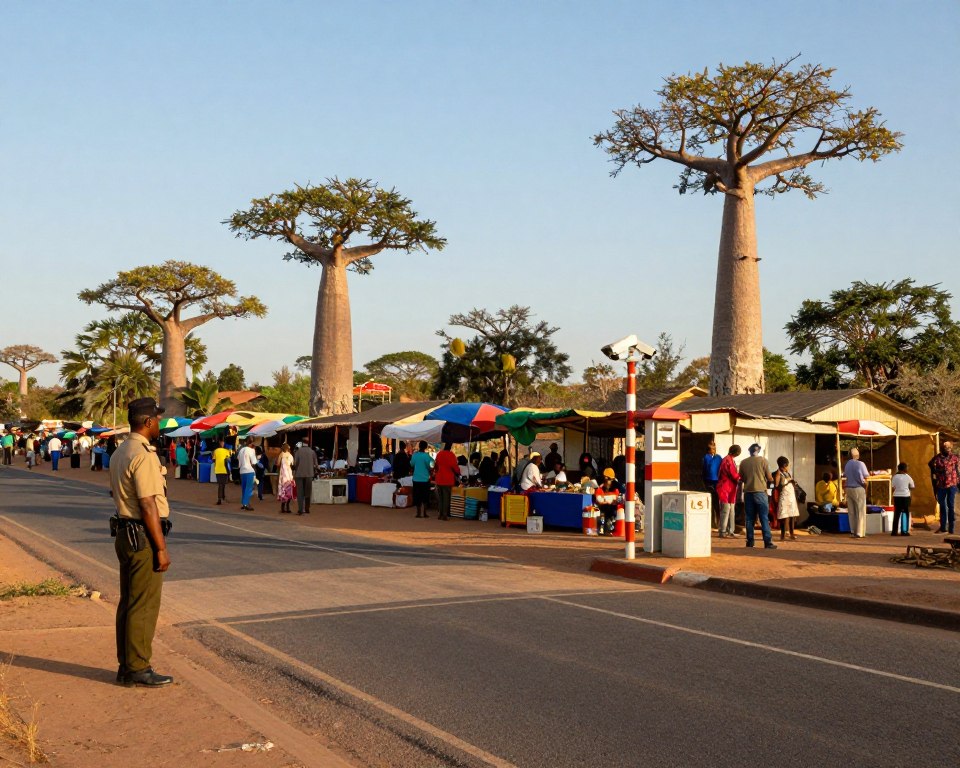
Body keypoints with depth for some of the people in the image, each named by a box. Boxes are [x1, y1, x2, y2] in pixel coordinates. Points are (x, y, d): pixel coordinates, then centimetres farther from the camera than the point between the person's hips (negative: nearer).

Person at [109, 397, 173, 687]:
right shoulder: (143, 455, -18)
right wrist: (161, 548, -16)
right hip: (144, 537, -10)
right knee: (144, 606, -4)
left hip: (125, 535, 10)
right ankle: (138, 669, 1)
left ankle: (126, 666, 20)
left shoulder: (119, 454, 14)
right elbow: (148, 506, -20)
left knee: (128, 603, 14)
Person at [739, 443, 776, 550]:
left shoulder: (743, 462, 6)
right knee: (764, 518, -3)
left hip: (748, 492, 3)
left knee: (750, 518, 8)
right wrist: (771, 480, 20)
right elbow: (769, 478, -1)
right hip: (760, 491, -3)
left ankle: (750, 541, 7)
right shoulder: (763, 460, -3)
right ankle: (768, 542, -8)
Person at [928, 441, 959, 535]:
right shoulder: (937, 458, 0)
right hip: (941, 486, 1)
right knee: (942, 507, 9)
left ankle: (951, 528, 2)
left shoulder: (955, 458, 0)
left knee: (951, 506, -1)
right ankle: (943, 527, 17)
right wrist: (935, 487, 6)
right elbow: (933, 473, 6)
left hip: (952, 485, -1)